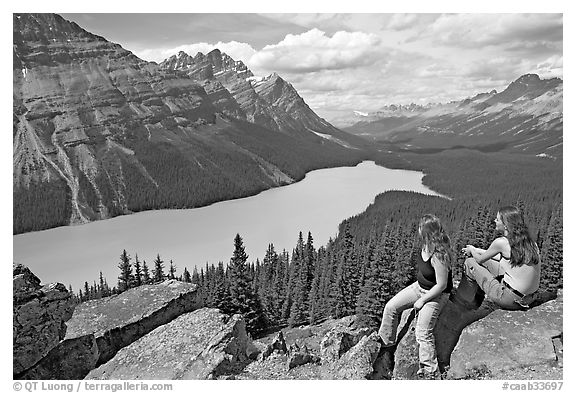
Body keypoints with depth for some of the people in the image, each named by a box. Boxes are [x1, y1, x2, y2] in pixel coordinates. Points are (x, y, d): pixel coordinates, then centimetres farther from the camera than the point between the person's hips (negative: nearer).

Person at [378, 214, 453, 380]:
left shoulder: (439, 256, -33)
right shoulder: (426, 245, -8)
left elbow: (441, 285, -27)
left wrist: (422, 300, -18)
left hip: (436, 295, -8)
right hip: (420, 286, 8)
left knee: (423, 333, -11)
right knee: (391, 307, 4)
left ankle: (430, 373, 0)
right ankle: (385, 341, 24)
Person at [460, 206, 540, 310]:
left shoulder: (502, 242, -17)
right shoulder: (530, 243, 5)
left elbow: (480, 259, 0)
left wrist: (471, 250, 25)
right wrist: (476, 250, 29)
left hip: (510, 300, -8)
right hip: (529, 299, 8)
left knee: (470, 262, 6)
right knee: (486, 262, 23)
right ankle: (477, 297, 43)